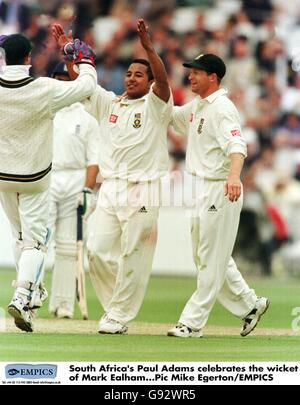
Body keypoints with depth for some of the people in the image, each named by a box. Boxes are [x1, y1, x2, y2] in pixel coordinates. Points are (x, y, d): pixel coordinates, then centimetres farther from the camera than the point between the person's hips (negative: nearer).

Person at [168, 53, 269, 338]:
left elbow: (237, 144, -31)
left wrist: (234, 175, -50)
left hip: (221, 190, -10)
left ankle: (193, 322, -1)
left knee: (211, 258, -3)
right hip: (202, 188, 10)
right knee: (204, 256, 16)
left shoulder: (222, 108, -16)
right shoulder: (195, 107, 13)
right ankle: (249, 305, 25)